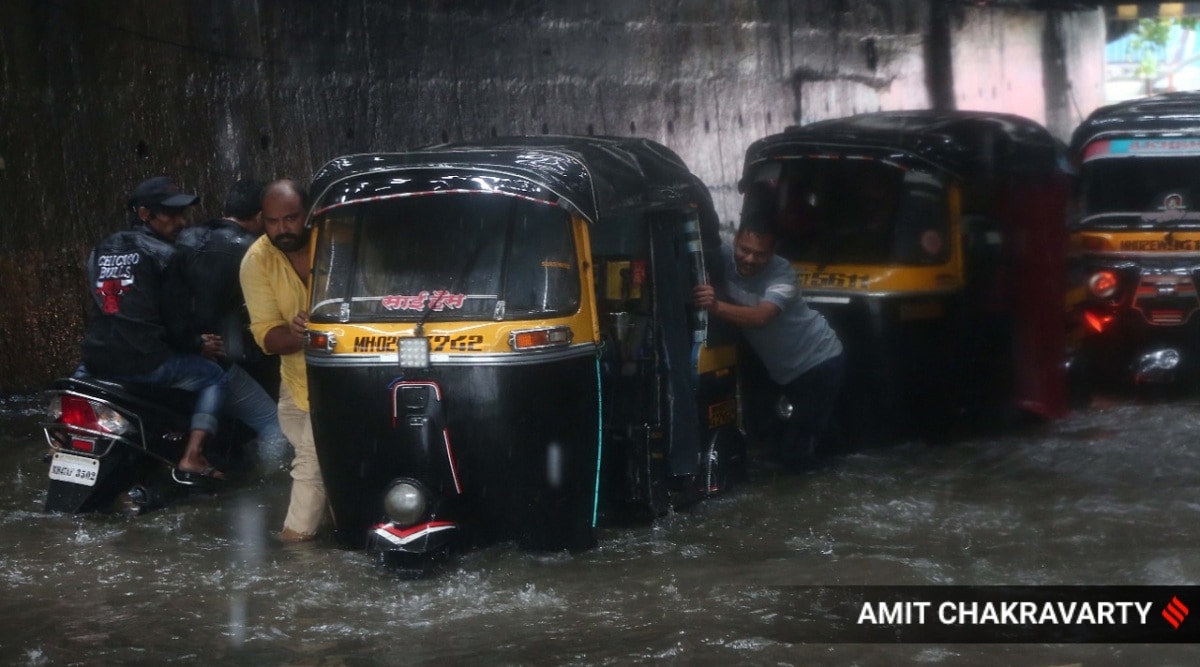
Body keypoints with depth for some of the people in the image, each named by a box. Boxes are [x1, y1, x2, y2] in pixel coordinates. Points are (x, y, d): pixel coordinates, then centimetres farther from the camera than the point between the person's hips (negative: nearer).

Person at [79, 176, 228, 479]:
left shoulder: (100, 250, 14)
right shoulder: (163, 255, -7)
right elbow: (174, 320, -6)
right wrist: (198, 346, 13)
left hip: (97, 358, 7)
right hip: (144, 363, -7)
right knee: (213, 377, 14)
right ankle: (191, 458, -2)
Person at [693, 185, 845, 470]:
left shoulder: (781, 273, -26)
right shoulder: (724, 259, -10)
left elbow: (761, 317, -41)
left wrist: (717, 307, -56)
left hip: (820, 362, -6)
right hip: (786, 371, 6)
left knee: (794, 454, -5)